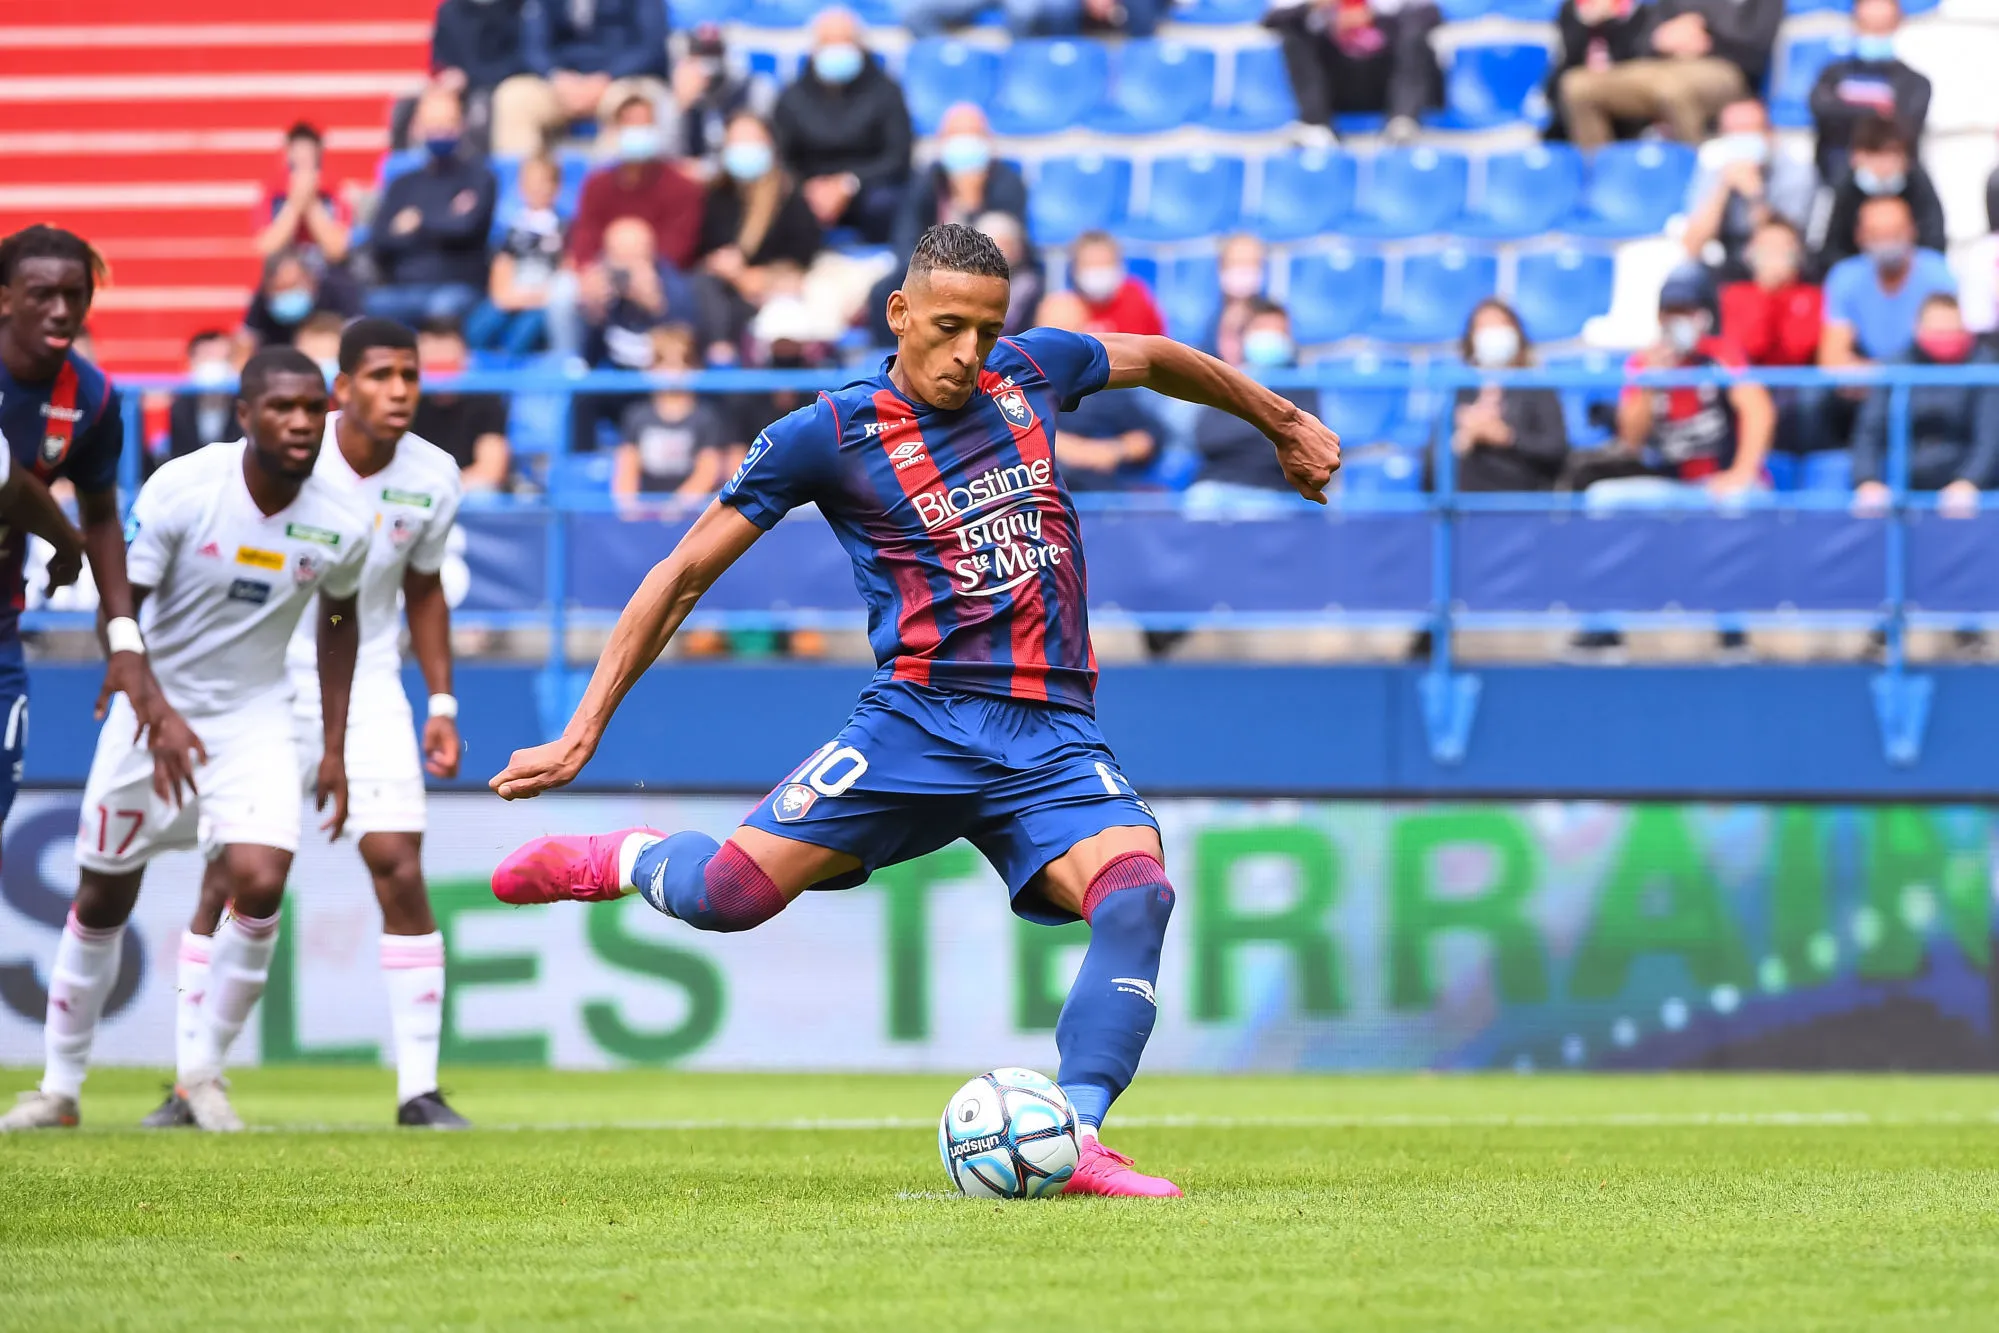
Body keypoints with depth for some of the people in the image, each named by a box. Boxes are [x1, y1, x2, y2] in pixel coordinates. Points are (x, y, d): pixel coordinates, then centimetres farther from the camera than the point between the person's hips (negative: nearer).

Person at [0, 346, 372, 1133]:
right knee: (102, 900, 6)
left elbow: (339, 619, 9)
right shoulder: (181, 489, -21)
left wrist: (335, 750, 9)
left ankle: (203, 1071, 2)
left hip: (255, 716, 1)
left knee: (260, 885, -18)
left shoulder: (339, 526, -12)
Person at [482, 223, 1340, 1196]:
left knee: (1137, 891, -26)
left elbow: (1159, 360, 31)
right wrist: (581, 735, 0)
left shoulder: (1030, 372, 9)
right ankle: (622, 862, 18)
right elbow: (685, 576, 2)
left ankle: (1077, 1144, -27)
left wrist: (1284, 422, 43)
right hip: (921, 719, -3)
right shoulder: (828, 435, -2)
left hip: (1052, 739, 3)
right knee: (727, 895, -18)